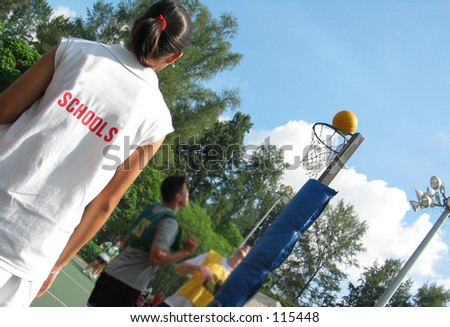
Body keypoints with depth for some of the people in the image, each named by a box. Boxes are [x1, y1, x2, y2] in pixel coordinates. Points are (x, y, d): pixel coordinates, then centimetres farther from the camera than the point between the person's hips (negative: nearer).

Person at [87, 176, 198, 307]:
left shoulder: (151, 208, 11)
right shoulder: (170, 222, -15)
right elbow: (156, 258, -24)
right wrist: (185, 251, -14)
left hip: (111, 272, 8)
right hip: (127, 284, -8)